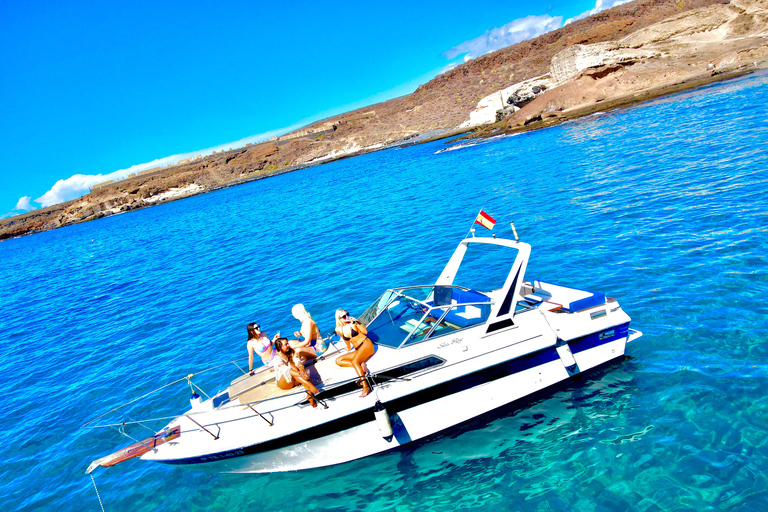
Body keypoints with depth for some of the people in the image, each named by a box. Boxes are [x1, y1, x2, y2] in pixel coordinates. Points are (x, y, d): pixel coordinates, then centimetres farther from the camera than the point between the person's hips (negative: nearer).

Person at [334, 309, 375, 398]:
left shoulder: (352, 322, -7)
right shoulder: (338, 329, 5)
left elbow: (365, 331, -14)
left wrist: (356, 323, -21)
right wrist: (349, 348, 34)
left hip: (366, 344, -7)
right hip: (358, 350, 7)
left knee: (354, 361, -31)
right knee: (338, 360, -6)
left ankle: (366, 387, -41)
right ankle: (361, 365, -20)